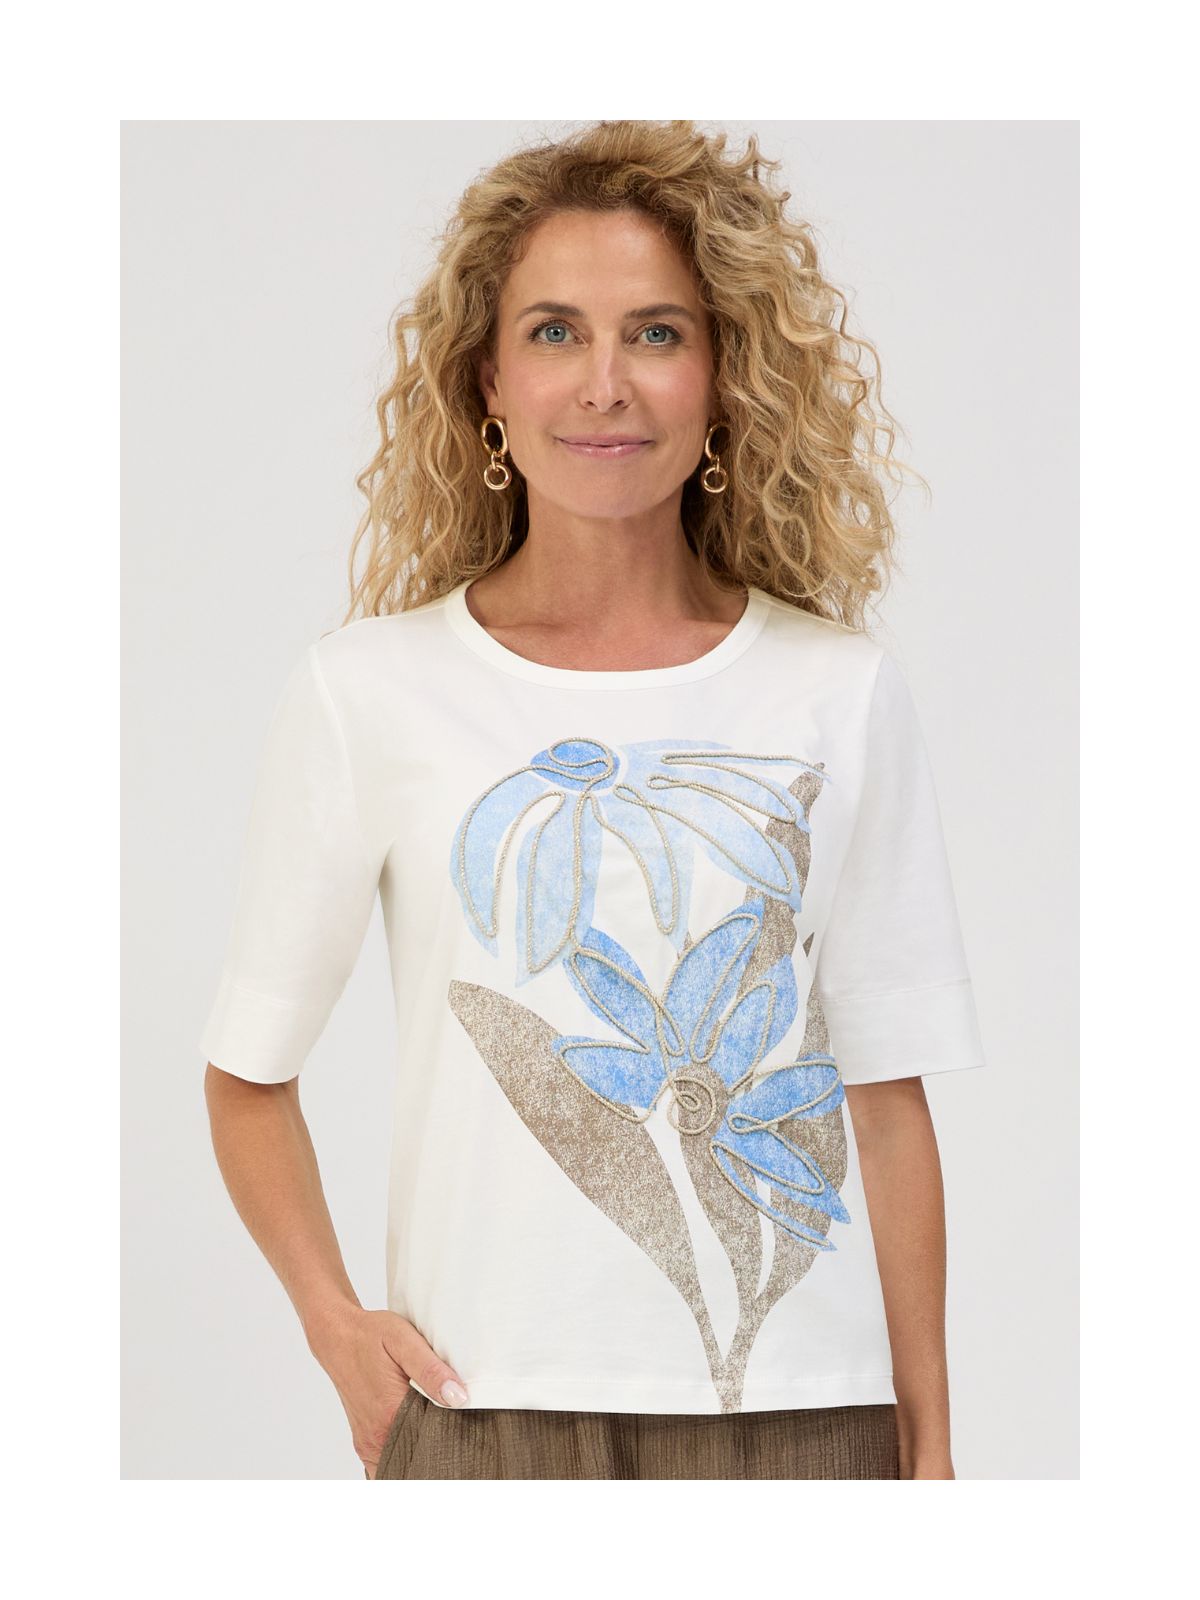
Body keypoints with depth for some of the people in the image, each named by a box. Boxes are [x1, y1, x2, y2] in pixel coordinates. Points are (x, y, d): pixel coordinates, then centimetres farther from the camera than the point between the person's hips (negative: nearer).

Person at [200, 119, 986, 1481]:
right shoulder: (369, 693, 1)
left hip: (799, 1408, 1)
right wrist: (333, 1319, -7)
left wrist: (930, 1446, 4)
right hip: (486, 1405, -1)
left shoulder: (841, 698, 4)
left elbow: (885, 1102, 5)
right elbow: (248, 1074, 7)